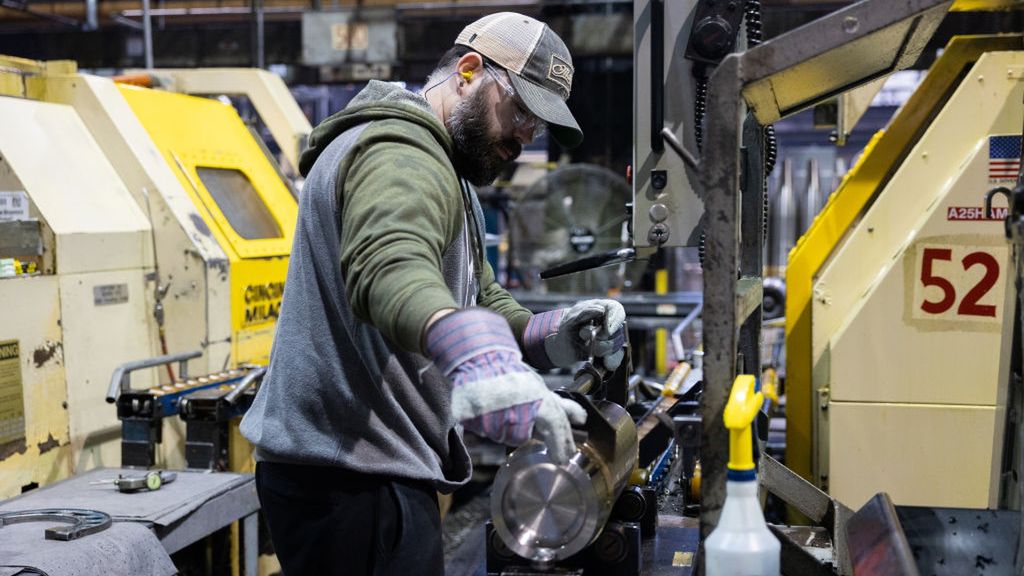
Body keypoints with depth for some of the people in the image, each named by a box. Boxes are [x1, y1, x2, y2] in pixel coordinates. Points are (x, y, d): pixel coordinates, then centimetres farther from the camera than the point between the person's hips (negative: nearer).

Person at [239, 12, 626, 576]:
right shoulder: (398, 153, -17)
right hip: (351, 481, -11)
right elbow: (390, 267, -39)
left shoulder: (439, 167, 19)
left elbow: (481, 298, 17)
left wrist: (552, 335, -4)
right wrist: (479, 358, -58)